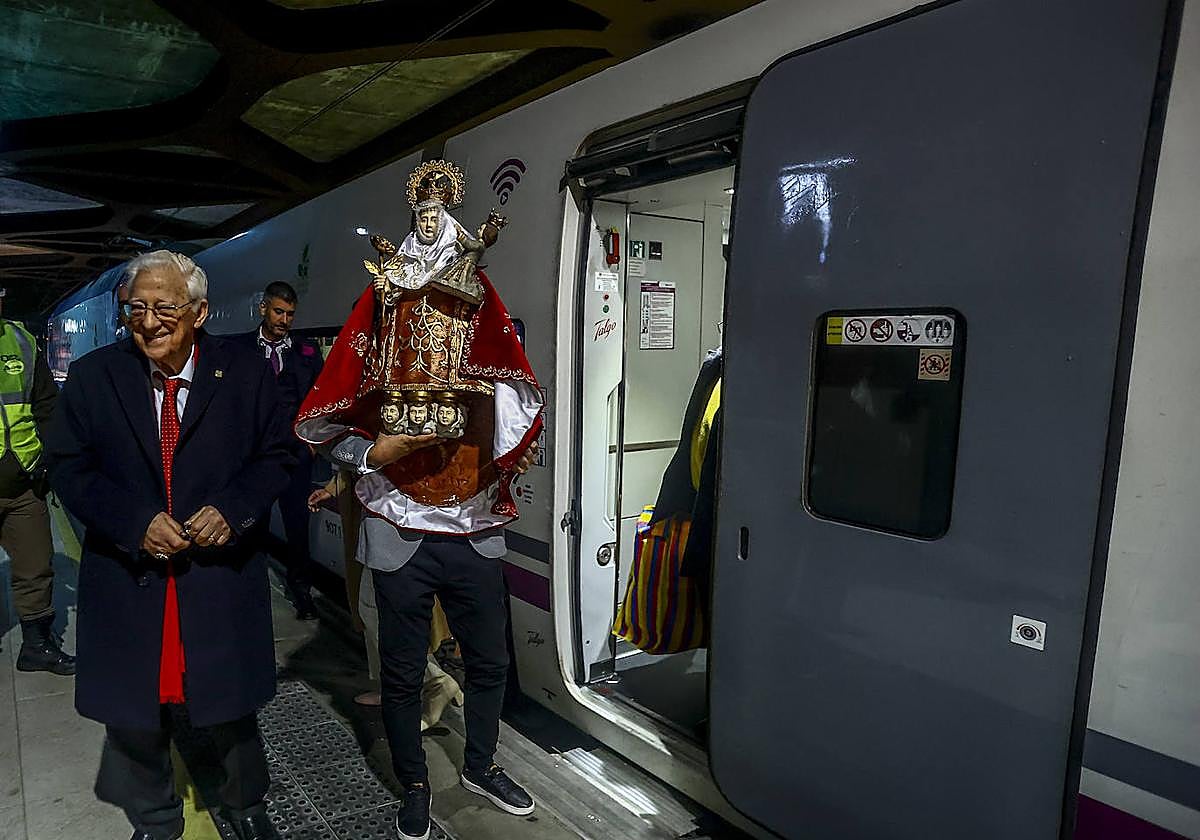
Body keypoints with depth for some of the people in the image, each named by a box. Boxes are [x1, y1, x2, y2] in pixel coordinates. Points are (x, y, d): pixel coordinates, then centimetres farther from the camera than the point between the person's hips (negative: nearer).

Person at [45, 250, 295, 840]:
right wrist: (136, 522, -14)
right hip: (128, 574, 1)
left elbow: (275, 456, 0)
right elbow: (68, 466, 0)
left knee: (230, 708, 14)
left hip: (221, 568, -1)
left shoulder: (246, 373, -4)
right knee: (134, 718, 16)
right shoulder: (93, 376, -1)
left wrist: (233, 509, -17)